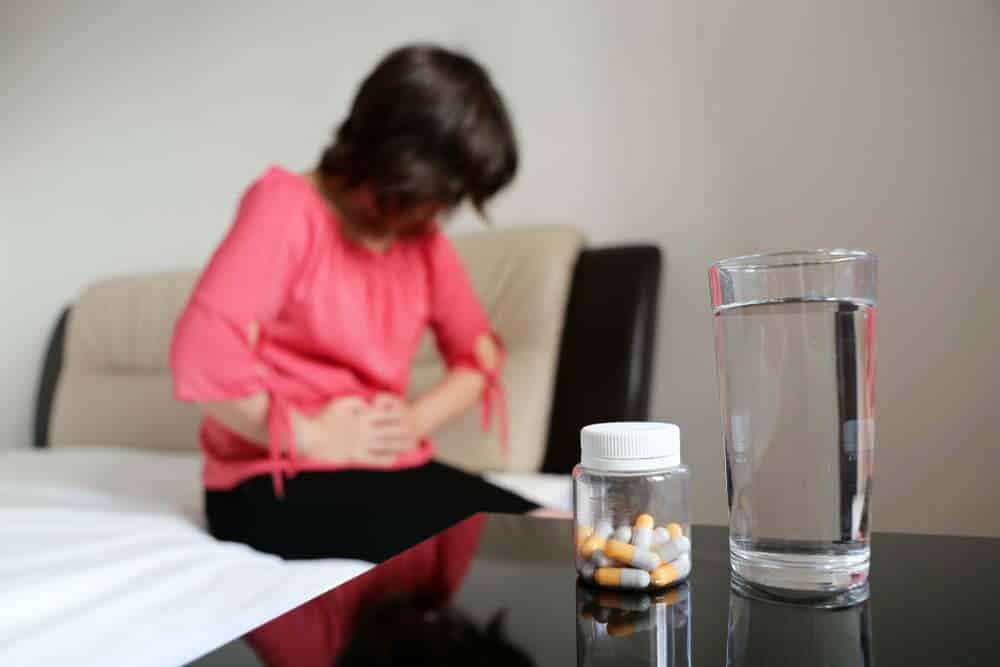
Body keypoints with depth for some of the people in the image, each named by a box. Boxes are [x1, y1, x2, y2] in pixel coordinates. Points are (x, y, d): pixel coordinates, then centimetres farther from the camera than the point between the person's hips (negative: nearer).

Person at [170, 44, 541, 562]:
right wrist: (309, 437, -16)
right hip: (273, 482, -6)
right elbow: (203, 353, -25)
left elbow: (479, 353, 14)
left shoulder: (425, 238, 7)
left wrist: (416, 419, -5)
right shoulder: (287, 205, -13)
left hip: (386, 467, 7)